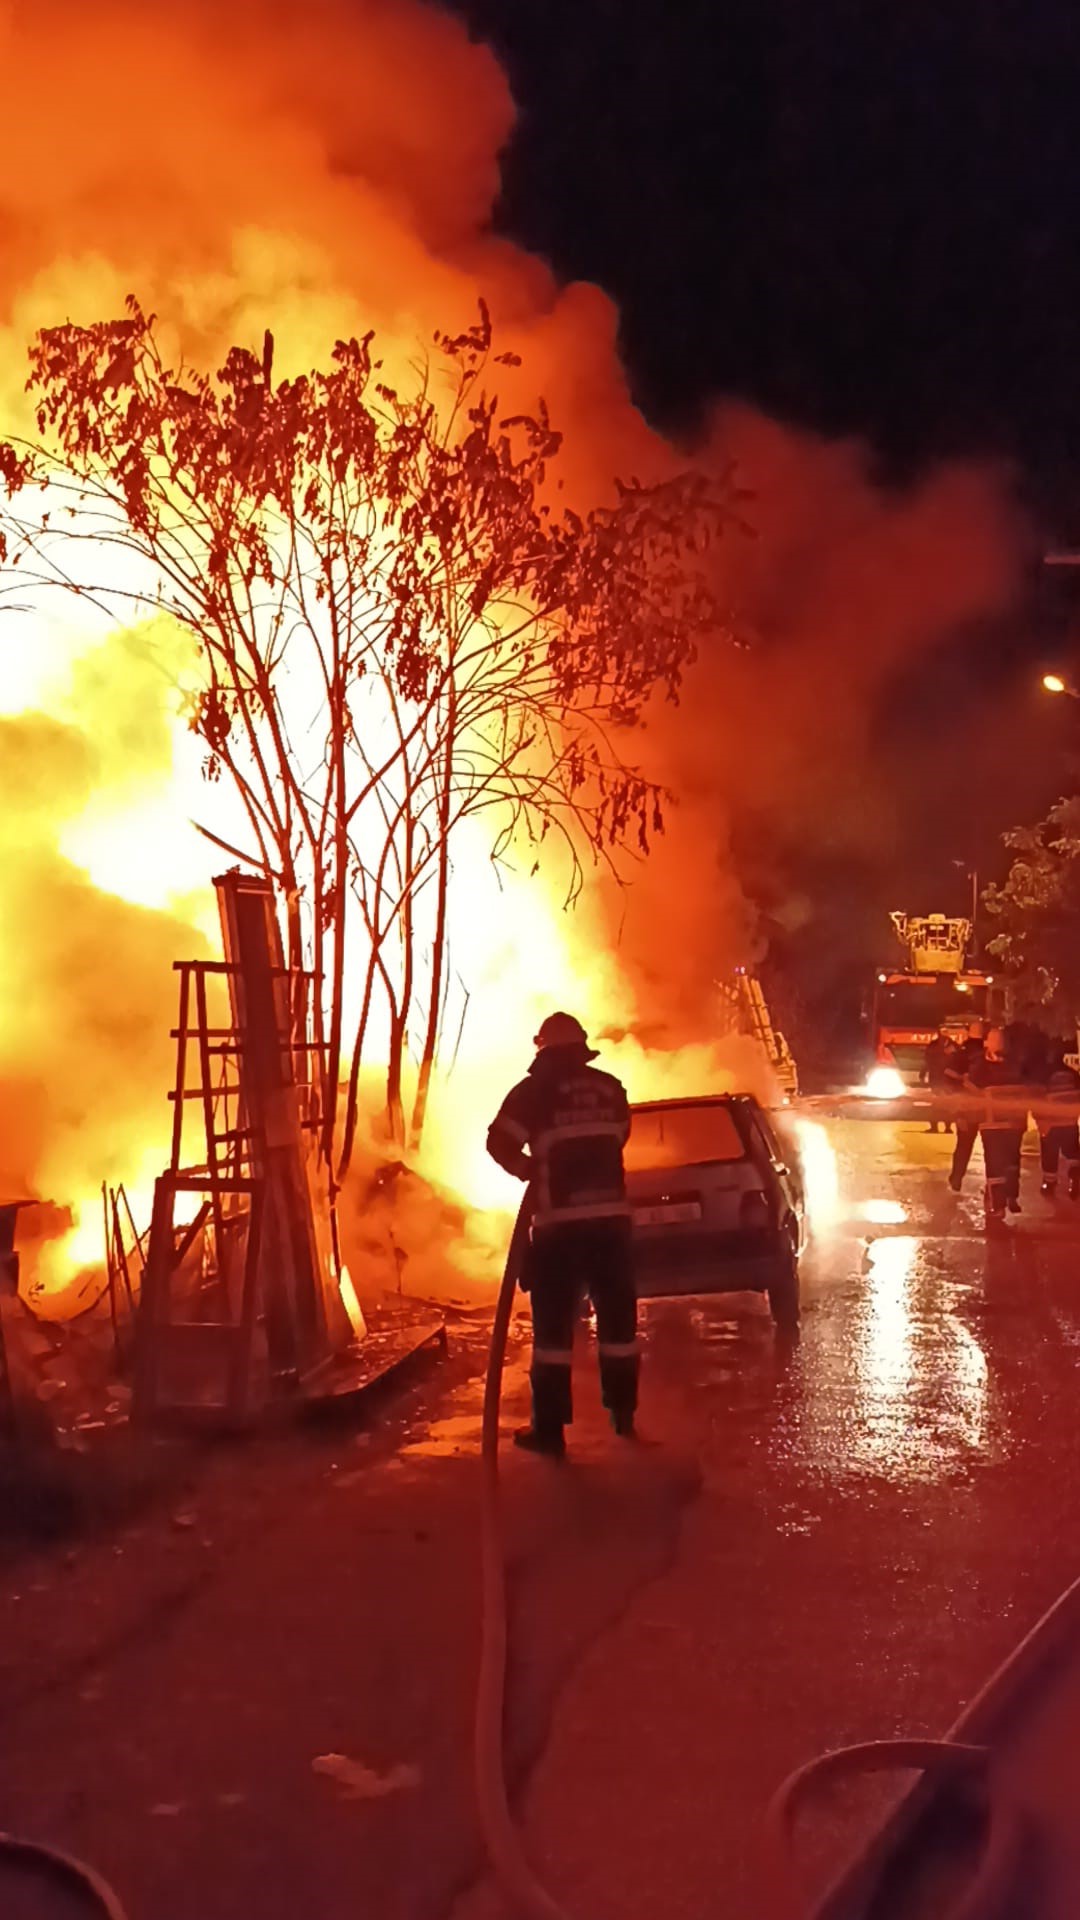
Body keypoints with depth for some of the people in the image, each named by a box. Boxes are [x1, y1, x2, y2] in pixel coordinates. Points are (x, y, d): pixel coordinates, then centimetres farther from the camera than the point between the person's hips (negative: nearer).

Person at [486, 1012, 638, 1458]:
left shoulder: (534, 1091, -3)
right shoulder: (611, 1088, 9)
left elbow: (500, 1142, -9)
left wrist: (531, 1170, 7)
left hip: (561, 1221, -4)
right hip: (611, 1216, 4)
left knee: (554, 1324, 1)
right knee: (617, 1316, 15)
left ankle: (550, 1429, 1)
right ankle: (624, 1414, 23)